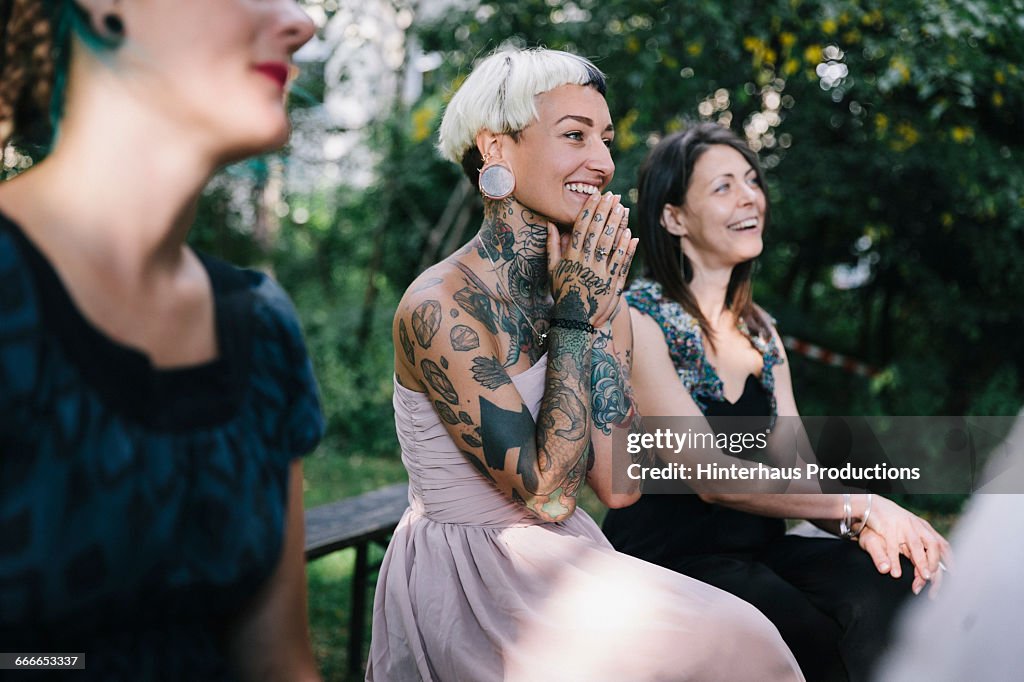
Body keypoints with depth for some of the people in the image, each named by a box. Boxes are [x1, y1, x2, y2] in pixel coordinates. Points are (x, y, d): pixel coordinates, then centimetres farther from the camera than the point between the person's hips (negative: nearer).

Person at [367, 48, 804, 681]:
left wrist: (603, 312, -11)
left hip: (561, 558, 6)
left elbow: (618, 485, -6)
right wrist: (576, 317, -17)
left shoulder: (579, 284, 2)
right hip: (465, 576, -6)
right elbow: (547, 491, -20)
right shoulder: (439, 307, -18)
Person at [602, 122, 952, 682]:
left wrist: (865, 524, -14)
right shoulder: (638, 320, -9)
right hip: (667, 563, -6)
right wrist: (860, 505, -20)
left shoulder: (758, 329, 14)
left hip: (758, 551, 6)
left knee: (896, 588, -23)